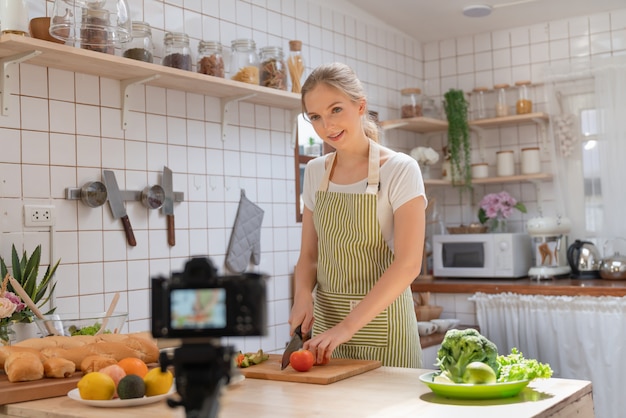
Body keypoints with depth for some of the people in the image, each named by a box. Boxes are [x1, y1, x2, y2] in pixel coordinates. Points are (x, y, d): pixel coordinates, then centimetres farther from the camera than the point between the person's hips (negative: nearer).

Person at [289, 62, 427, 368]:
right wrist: (303, 296, -12)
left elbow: (408, 264, -18)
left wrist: (348, 325, -25)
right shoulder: (315, 172, 5)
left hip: (381, 319, -4)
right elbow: (309, 255, 9)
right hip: (326, 317, 5)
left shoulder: (400, 170, -11)